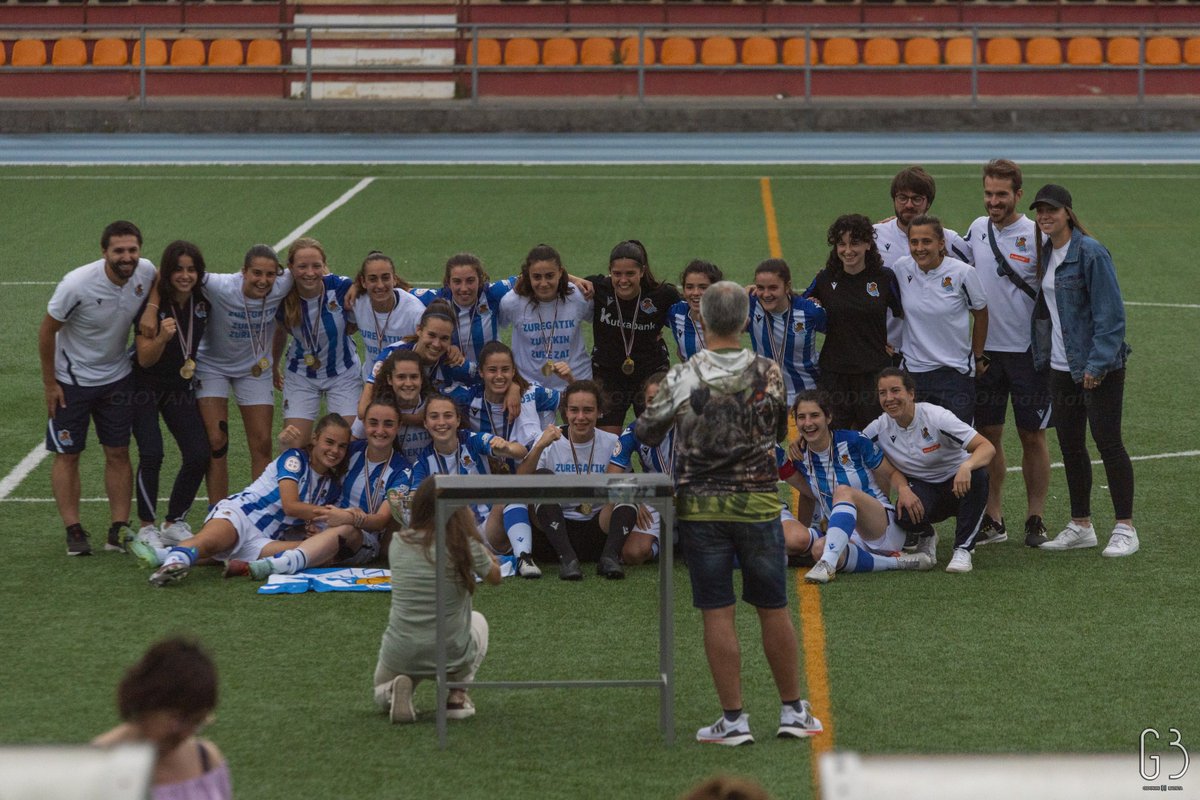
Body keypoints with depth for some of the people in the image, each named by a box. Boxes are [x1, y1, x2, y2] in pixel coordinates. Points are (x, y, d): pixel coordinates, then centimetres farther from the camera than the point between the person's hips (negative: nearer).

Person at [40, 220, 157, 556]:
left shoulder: (146, 273, -14)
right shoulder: (77, 284, -27)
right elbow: (47, 331, -14)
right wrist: (49, 383, -9)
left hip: (117, 375, 4)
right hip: (72, 378, -4)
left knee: (118, 453, 3)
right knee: (67, 455, -1)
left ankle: (119, 531, 7)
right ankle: (74, 532, 5)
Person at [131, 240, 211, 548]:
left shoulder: (203, 301, -10)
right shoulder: (153, 304, -23)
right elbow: (145, 359, -22)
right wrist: (162, 338, -40)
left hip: (180, 387, 5)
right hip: (145, 387, -4)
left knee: (198, 455, -5)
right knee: (151, 454, -17)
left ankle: (175, 522, 11)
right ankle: (147, 527, -4)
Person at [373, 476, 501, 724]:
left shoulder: (398, 544, -1)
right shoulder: (466, 545, -9)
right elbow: (495, 578, 11)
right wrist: (472, 531, 18)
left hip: (399, 657, 2)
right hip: (451, 655, -2)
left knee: (381, 696, 36)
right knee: (477, 620, 34)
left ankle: (393, 692, -3)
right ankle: (456, 694, 12)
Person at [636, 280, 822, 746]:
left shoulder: (682, 378, -11)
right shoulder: (769, 374, -6)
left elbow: (646, 434, 3)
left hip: (701, 505, -1)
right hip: (758, 502, 1)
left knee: (717, 613, 3)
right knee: (774, 609, 11)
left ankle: (733, 720, 4)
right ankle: (793, 712, 19)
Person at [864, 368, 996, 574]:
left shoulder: (935, 416, -22)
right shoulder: (877, 430, -9)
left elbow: (988, 447, -26)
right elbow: (891, 470, 1)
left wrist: (966, 466, -48)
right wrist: (903, 489, -23)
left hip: (957, 485, -2)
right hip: (920, 488, 2)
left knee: (978, 474, -36)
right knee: (906, 515, -34)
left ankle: (963, 549, -20)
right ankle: (926, 536, 6)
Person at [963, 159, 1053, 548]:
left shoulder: (1035, 236, -9)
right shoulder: (977, 229, 6)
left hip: (1027, 351, -4)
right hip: (984, 350, 4)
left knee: (1032, 435, 3)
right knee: (988, 434, 7)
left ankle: (1035, 518, 12)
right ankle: (992, 519, 15)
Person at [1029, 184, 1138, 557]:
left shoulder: (1091, 253, -14)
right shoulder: (1046, 253, 10)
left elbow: (1110, 313, -17)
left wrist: (1097, 364, -21)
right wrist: (1042, 355, 10)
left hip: (1100, 368, -8)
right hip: (1061, 367, 8)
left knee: (1108, 442, -4)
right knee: (1070, 445, 11)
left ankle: (1125, 529, 3)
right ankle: (1080, 526, 21)